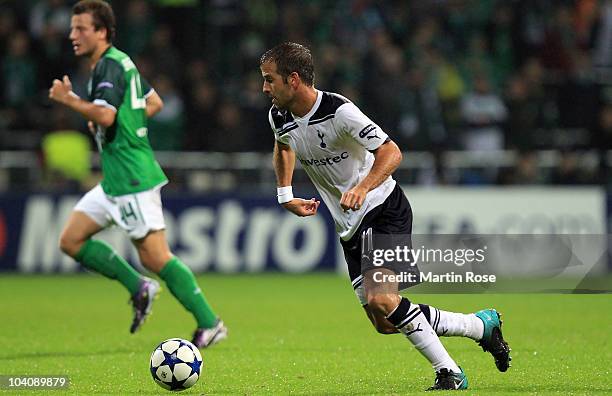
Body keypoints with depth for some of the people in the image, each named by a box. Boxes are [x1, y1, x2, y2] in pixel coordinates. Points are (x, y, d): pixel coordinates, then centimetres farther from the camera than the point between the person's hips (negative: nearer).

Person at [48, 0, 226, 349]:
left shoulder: (110, 65, -14)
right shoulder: (119, 62, 16)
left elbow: (105, 114, -28)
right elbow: (155, 103, 26)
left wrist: (69, 99, -16)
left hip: (132, 179, -10)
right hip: (115, 178, 10)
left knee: (155, 257, -8)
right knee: (71, 240, 8)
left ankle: (210, 324, -2)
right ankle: (139, 287, 11)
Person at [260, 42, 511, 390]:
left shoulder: (338, 111, -22)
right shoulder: (280, 117, 1)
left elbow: (391, 153, -24)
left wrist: (362, 188, -39)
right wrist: (285, 195, 16)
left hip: (384, 209, -8)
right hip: (351, 228, 8)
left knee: (381, 300, -27)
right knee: (384, 323, 0)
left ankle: (449, 373, -13)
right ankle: (481, 325, 17)